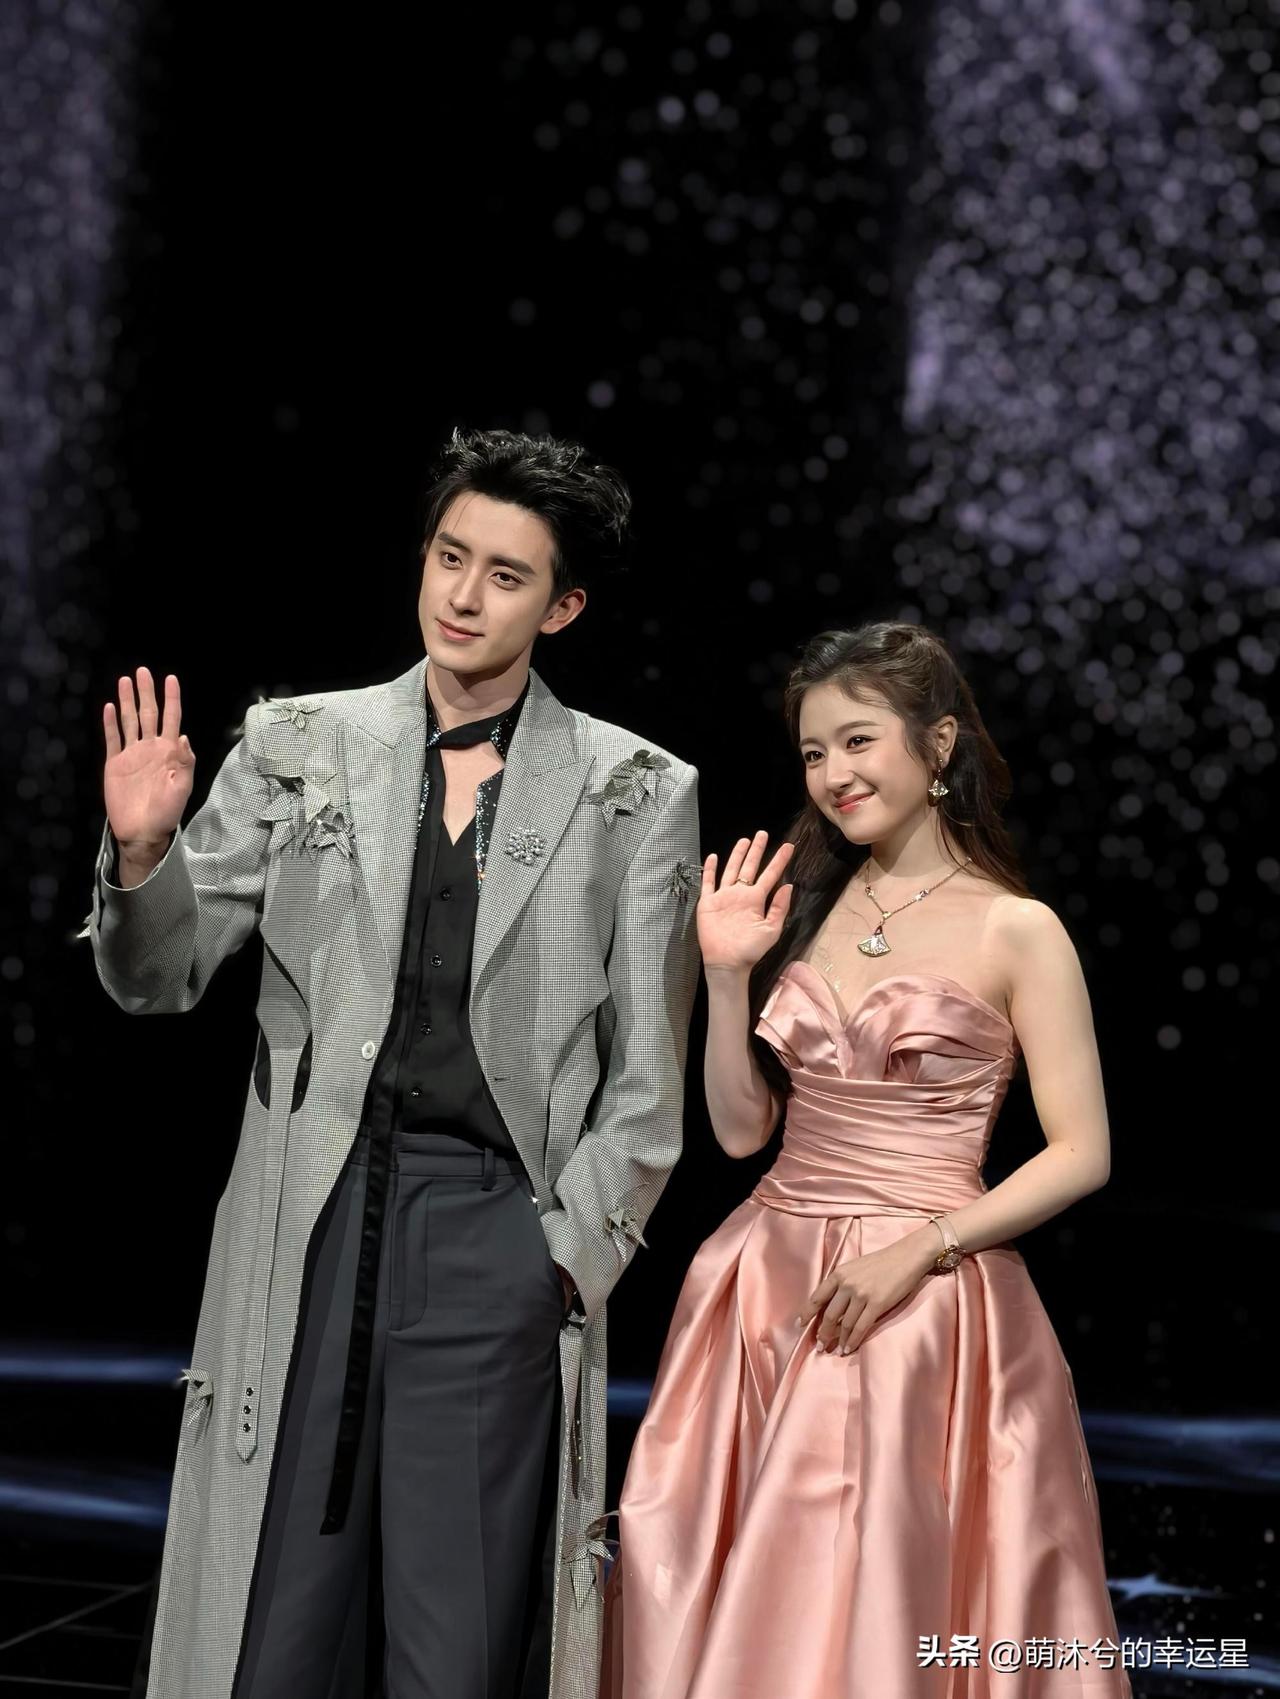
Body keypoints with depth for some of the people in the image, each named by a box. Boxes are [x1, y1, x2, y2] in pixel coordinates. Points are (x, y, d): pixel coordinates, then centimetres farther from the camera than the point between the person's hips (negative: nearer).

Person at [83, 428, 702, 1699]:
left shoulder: (637, 794, 5)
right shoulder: (295, 748, 8)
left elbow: (648, 1075, 6)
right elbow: (160, 977, 9)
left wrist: (571, 1251, -2)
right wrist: (141, 852, -10)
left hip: (497, 1230, -1)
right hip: (307, 1224, 1)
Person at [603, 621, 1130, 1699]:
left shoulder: (1015, 930, -5)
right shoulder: (805, 903, 8)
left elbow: (1081, 1155, -8)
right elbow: (740, 1127, 7)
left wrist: (918, 1246, -15)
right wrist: (727, 974, -5)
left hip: (923, 1301, -4)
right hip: (769, 1287, 5)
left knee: (875, 1600, -1)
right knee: (729, 1590, 7)